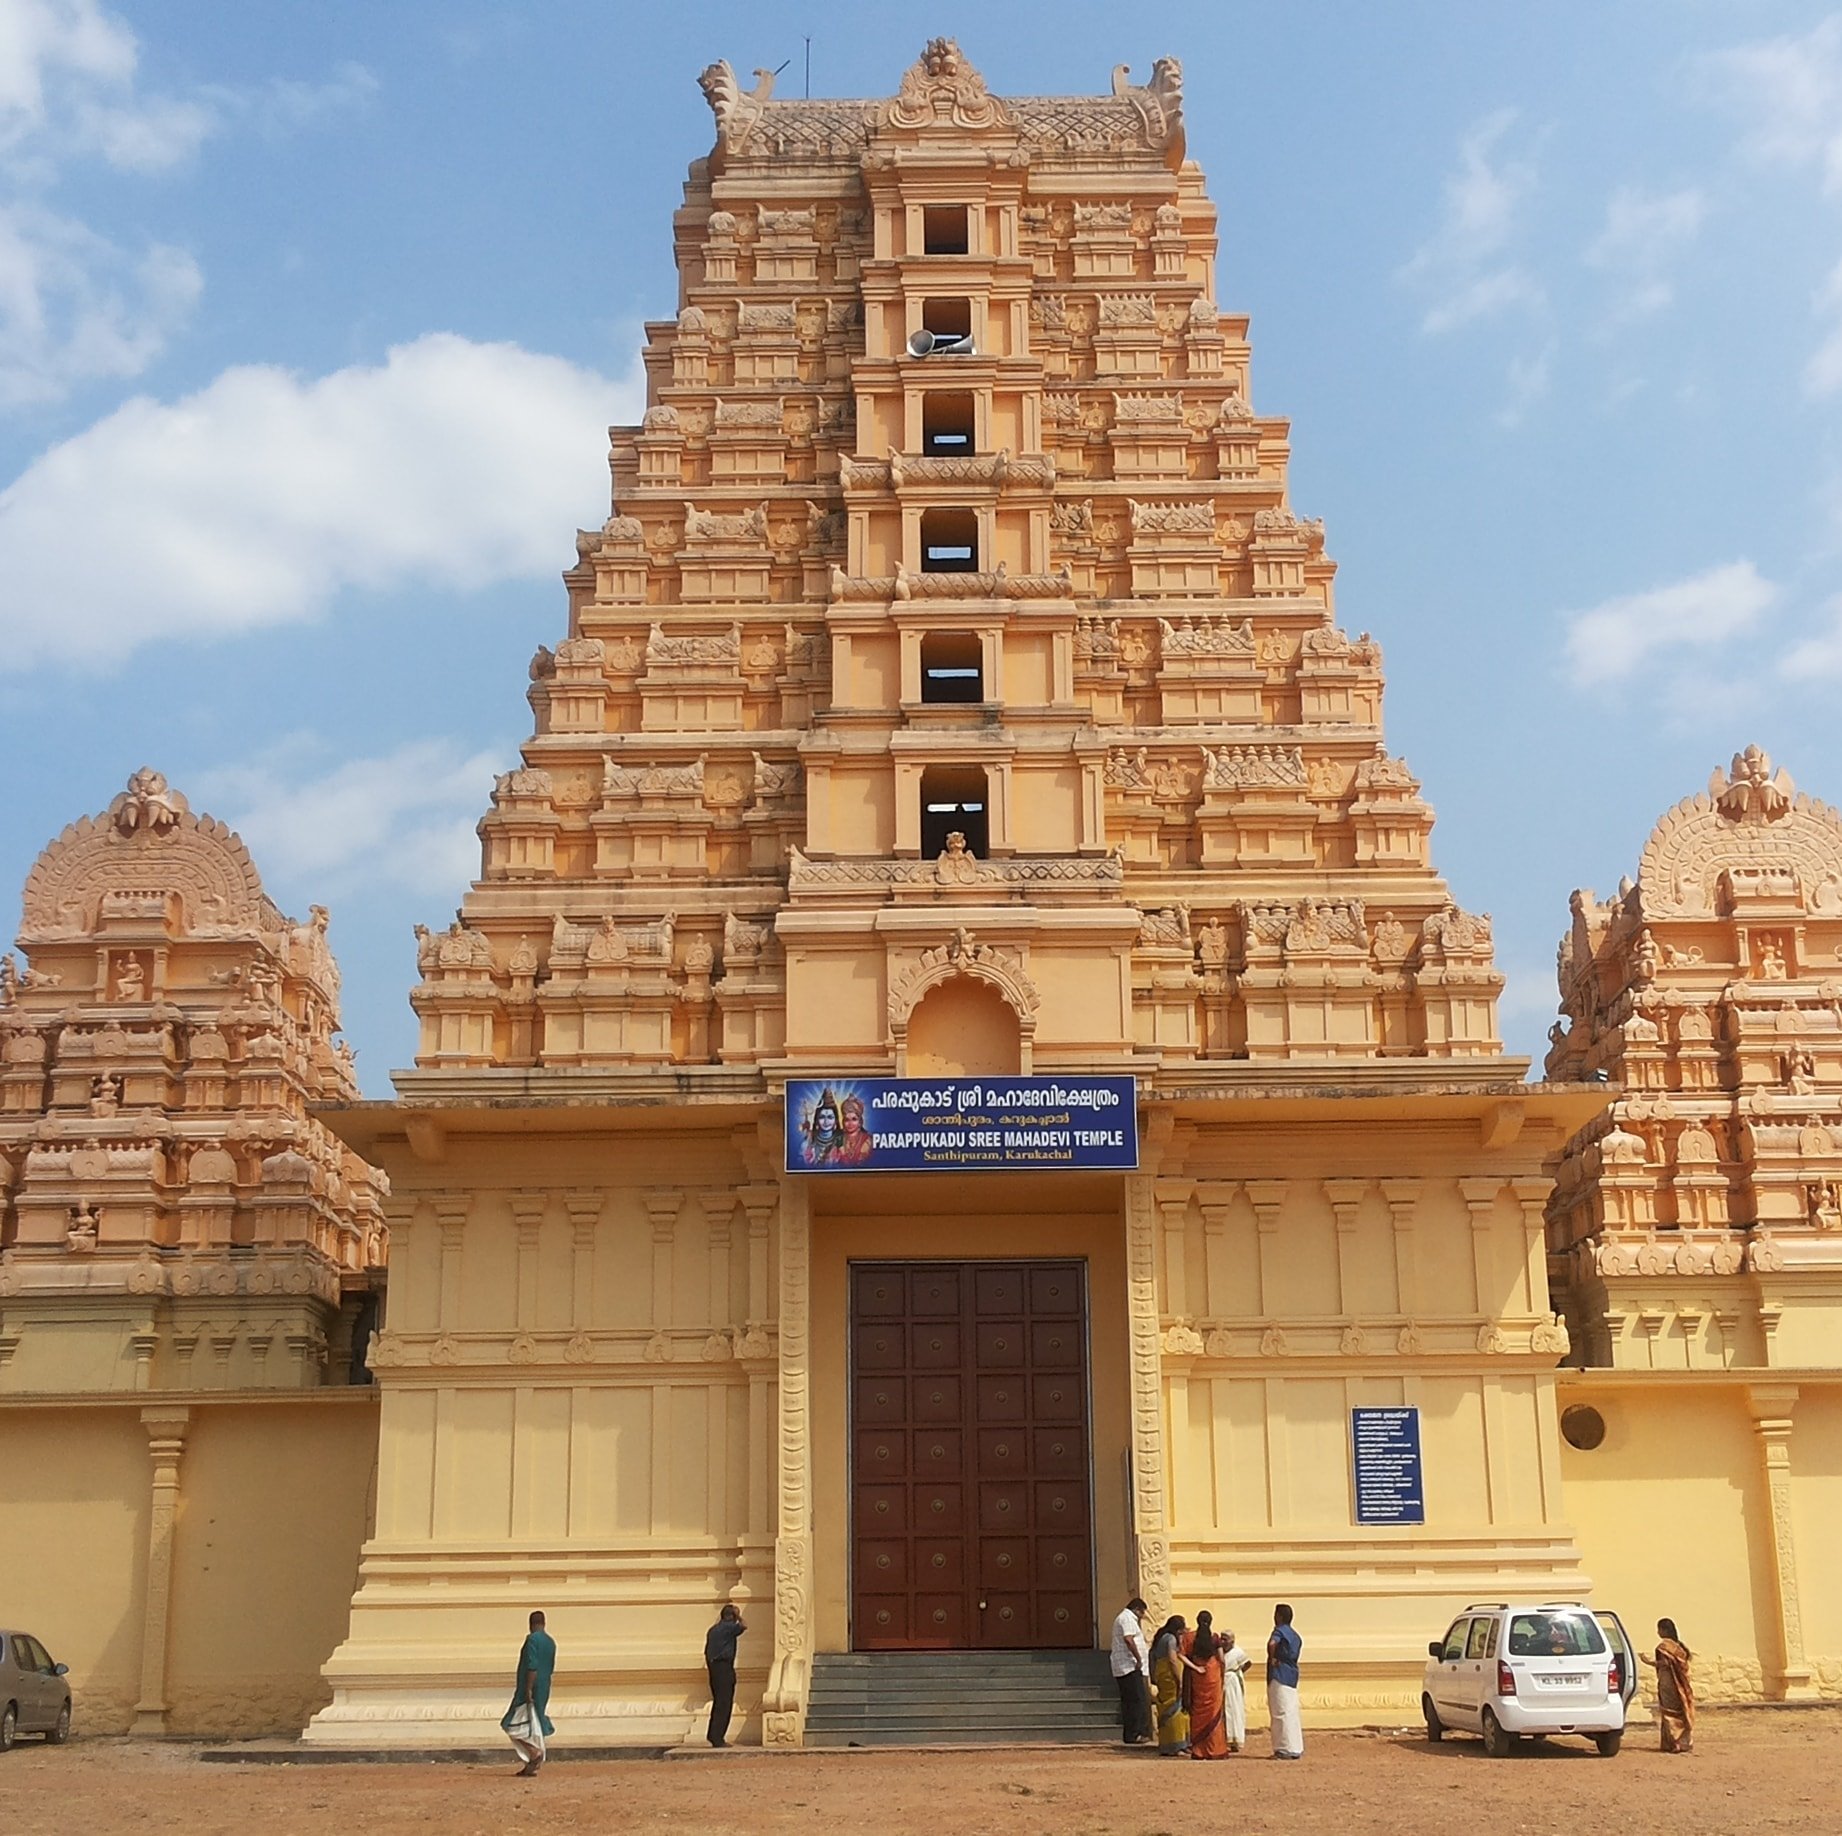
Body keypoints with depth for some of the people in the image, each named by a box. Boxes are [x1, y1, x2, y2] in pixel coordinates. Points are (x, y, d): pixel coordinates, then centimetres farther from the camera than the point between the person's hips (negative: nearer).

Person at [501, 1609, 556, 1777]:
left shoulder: (532, 1639, -12)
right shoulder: (551, 1642, 13)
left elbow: (532, 1666, -20)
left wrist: (528, 1689, -21)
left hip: (531, 1688, -8)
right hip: (544, 1689, 8)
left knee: (514, 1725, -4)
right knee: (534, 1725, 10)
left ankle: (534, 1751, -18)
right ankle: (531, 1766, 9)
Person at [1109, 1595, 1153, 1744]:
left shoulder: (1123, 1618, 24)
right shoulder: (1127, 1618, -10)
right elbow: (1128, 1639, -23)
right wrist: (1139, 1659, -19)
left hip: (1122, 1669, 11)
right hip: (1130, 1667, -11)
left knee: (1128, 1701, 10)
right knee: (1138, 1700, -11)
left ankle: (1129, 1735, 10)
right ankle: (1134, 1734, -13)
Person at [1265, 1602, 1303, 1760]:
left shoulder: (1280, 1630, -10)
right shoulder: (1294, 1635, 16)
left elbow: (1272, 1643, -30)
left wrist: (1272, 1659, -16)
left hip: (1279, 1676, -9)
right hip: (1292, 1676, 9)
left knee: (1281, 1713, -6)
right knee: (1291, 1713, 11)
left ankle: (1287, 1749, -8)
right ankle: (1296, 1748, 13)